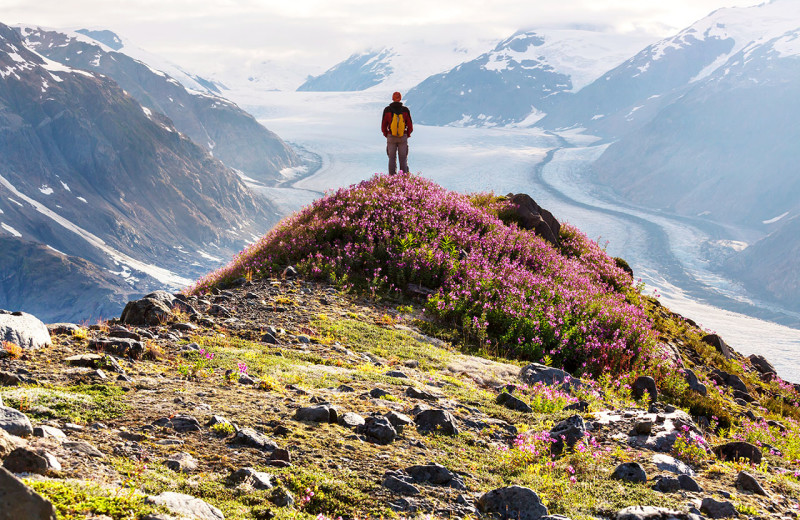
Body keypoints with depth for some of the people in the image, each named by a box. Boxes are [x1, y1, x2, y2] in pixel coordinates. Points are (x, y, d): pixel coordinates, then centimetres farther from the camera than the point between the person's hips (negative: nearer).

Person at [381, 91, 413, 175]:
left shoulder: (387, 110, -7)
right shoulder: (405, 110, -7)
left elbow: (383, 126, -2)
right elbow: (410, 126, -3)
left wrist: (386, 135, 16)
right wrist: (407, 135, 14)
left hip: (391, 137, 0)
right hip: (403, 138, 0)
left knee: (392, 159, 8)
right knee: (403, 159, 7)